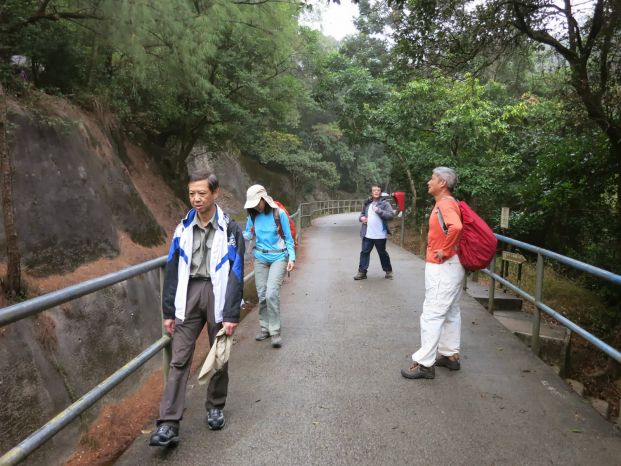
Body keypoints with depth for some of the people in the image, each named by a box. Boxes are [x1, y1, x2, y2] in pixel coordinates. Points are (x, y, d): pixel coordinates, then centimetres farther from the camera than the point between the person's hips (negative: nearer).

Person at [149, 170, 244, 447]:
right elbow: (172, 271, 6)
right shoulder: (184, 228, 4)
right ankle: (169, 425, 2)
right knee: (179, 360, -2)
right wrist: (169, 311, 3)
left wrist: (231, 315, -12)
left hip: (217, 293, -2)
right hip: (189, 293, 2)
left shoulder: (229, 229, -5)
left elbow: (236, 274, -7)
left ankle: (215, 407, 32)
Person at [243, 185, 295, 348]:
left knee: (271, 294, -15)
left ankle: (275, 332, -4)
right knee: (262, 295, 8)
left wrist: (292, 257, -13)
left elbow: (288, 238, -6)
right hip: (260, 258, 4)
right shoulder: (253, 215, -1)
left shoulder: (279, 213, -12)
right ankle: (264, 328, 24)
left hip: (278, 257, -4)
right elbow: (248, 234, 9)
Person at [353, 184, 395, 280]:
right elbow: (362, 213, 24)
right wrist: (361, 218, 1)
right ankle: (362, 272, 10)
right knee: (364, 252, 4)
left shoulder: (385, 203, -6)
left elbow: (391, 215, -16)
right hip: (367, 234, 4)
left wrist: (379, 210, -22)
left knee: (382, 253, 9)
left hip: (380, 235, -4)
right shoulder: (367, 203, 9)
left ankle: (388, 271, 26)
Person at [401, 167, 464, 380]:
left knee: (432, 314, -7)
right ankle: (450, 355, 27)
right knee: (450, 312, 16)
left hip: (442, 267, -11)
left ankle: (424, 363, -2)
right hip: (447, 267, 11)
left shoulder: (445, 204, -18)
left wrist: (445, 250, -25)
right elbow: (452, 227, 26)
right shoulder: (445, 203, 13)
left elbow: (456, 227, -37)